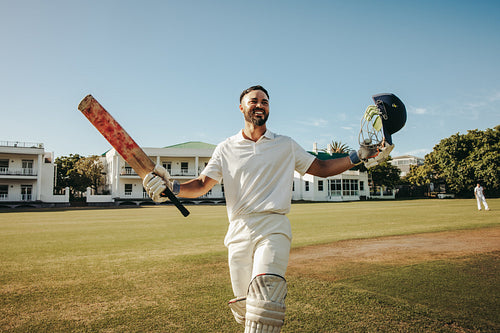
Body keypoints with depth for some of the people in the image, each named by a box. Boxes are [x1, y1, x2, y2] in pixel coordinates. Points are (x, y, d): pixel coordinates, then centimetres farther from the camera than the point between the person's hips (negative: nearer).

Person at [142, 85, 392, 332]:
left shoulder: (286, 146, 13)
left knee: (264, 304, -22)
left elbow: (322, 168, 14)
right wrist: (172, 188, -13)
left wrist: (359, 156, 3)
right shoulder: (226, 148, 12)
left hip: (273, 228, -1)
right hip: (239, 231, 2)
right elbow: (202, 184, 6)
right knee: (244, 309, 6)